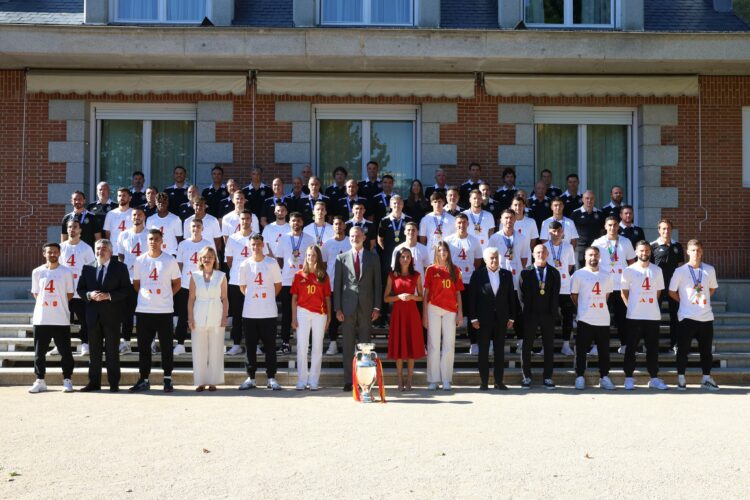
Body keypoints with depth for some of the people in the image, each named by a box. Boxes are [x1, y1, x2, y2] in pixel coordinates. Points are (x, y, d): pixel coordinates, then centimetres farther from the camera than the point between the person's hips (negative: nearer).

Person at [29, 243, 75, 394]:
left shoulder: (66, 272, 1)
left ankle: (67, 380, 11)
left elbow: (70, 294, 7)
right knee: (39, 352, 7)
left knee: (65, 352, 2)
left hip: (61, 320, -2)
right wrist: (45, 303, 4)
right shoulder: (37, 272, 5)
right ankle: (40, 380, 17)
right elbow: (36, 293, 12)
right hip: (41, 319, 2)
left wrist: (58, 303, 3)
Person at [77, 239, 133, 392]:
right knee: (94, 351, 8)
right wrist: (89, 295, -11)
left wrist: (109, 296, -16)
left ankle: (113, 383, 8)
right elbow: (80, 289, 10)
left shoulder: (120, 267, 1)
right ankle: (94, 382, 16)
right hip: (93, 315, 3)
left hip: (112, 315, -3)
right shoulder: (87, 268, 10)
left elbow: (127, 290, -5)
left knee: (112, 351, 2)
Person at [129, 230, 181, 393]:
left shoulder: (170, 260, 0)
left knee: (166, 347, 3)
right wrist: (145, 295, 5)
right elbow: (136, 284, 14)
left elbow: (176, 284, 7)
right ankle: (144, 380, 17)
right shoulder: (140, 260, 5)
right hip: (143, 311, 2)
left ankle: (168, 379, 13)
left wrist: (165, 296, 0)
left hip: (164, 311, -2)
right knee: (143, 347, 7)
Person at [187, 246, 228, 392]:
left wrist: (224, 317, -3)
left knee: (215, 350, 2)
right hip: (199, 317, 1)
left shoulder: (221, 276, 4)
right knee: (199, 350, 2)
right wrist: (190, 317, -3)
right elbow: (191, 298, 4)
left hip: (216, 318, 0)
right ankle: (200, 381, 10)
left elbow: (224, 299, 4)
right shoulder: (195, 276, 5)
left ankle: (213, 381, 10)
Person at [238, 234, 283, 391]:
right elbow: (242, 287, 14)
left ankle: (271, 378, 11)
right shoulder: (245, 265, 3)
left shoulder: (272, 263, -1)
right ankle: (251, 378, 16)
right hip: (249, 313, 1)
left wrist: (268, 298, 8)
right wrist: (252, 297, 10)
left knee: (270, 346, 3)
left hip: (268, 313, -1)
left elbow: (278, 285, 7)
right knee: (250, 347, 7)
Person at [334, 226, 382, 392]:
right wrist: (337, 308, -2)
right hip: (348, 307, 0)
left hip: (366, 307, 0)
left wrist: (377, 307, -2)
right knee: (347, 347, 2)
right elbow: (337, 284, 5)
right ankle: (348, 381, 8)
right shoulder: (341, 258, 7)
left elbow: (377, 283, 6)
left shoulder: (373, 258, 8)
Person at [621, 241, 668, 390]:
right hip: (634, 316, -2)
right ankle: (629, 378, 9)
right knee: (631, 347, 2)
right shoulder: (629, 270, 0)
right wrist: (632, 307, 1)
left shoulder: (657, 270, 7)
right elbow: (624, 292, 5)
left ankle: (654, 378, 17)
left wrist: (650, 304, 8)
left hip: (653, 316, 2)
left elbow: (658, 291, 14)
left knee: (653, 348, 8)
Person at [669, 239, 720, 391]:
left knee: (706, 349, 11)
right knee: (683, 349, 2)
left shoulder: (710, 270, 3)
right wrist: (685, 301, 5)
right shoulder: (680, 271, -6)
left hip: (706, 317, 3)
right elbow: (672, 292, 2)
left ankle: (706, 378, 23)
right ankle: (681, 379, 13)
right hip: (687, 317, -3)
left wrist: (703, 299, 9)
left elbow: (712, 288, 19)